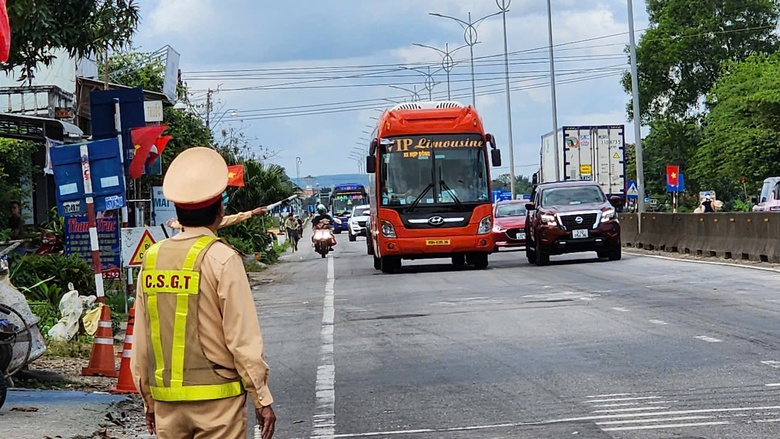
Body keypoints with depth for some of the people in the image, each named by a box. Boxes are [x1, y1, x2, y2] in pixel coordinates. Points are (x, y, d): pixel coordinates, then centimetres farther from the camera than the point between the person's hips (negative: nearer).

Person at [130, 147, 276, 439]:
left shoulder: (152, 259, 5)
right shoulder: (222, 259, -10)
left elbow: (141, 341, 9)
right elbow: (243, 338, -12)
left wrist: (148, 400, 18)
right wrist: (262, 399, -5)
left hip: (167, 401, 5)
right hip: (216, 399, -5)